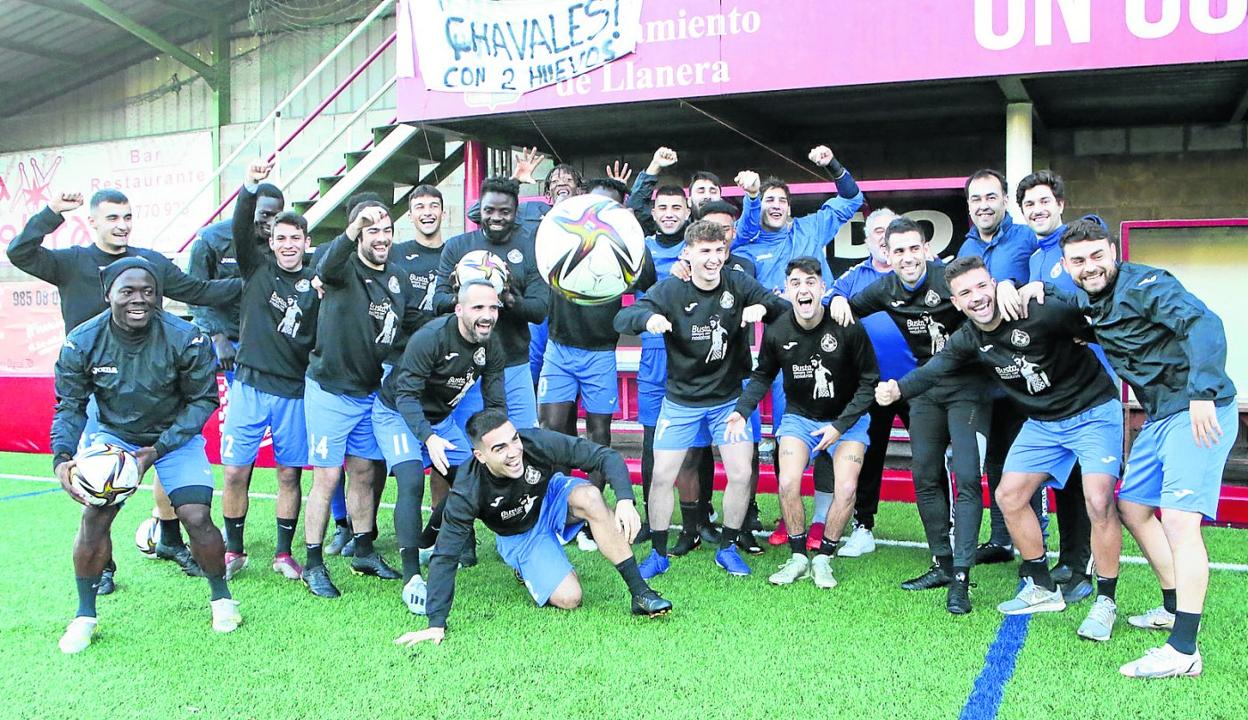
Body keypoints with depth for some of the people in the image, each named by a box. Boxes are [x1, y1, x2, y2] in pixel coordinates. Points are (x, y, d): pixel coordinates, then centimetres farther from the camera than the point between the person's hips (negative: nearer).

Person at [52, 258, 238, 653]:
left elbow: (203, 399, -14)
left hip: (176, 437, -1)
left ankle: (221, 597, 15)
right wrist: (62, 456, -26)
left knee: (197, 517, -12)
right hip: (113, 435, 2)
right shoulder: (82, 343, -18)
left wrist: (159, 448, -21)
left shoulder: (185, 338, -24)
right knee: (95, 516, -11)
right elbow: (70, 406, -8)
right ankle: (85, 615, 11)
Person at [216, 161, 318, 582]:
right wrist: (251, 188, -28)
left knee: (290, 474, 5)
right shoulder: (257, 268, 5)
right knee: (235, 472, 1)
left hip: (294, 390, 0)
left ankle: (284, 554, 20)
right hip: (250, 384, 0)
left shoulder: (315, 283, 5)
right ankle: (233, 552, 18)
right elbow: (241, 231, -13)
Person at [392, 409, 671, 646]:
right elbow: (445, 556, -27)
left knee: (590, 497, -33)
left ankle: (640, 593, -25)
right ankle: (527, 570, 14)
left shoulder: (537, 442, -32)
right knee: (568, 598, -20)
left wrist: (625, 499, -41)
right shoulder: (467, 493, -32)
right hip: (520, 537, -1)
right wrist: (436, 624, -28)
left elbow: (605, 456, -25)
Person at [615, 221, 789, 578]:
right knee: (662, 476, -2)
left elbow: (787, 309, -6)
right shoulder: (670, 290, -13)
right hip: (681, 401, -1)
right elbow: (621, 318, -23)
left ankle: (728, 548, 17)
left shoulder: (738, 285, -7)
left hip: (728, 399, 1)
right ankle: (658, 553, 17)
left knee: (741, 474, -5)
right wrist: (648, 317, -46)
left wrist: (763, 307, -29)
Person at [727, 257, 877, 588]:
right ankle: (798, 558, 3)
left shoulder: (848, 328, -21)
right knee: (787, 484, -18)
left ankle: (823, 558, 4)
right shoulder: (777, 332, -14)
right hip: (800, 416, 2)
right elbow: (763, 375, 5)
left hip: (847, 418, -1)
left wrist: (841, 425, -17)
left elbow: (869, 380, -10)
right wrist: (742, 410, -11)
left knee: (846, 488, -18)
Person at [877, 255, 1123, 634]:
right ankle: (1043, 588, 20)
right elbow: (934, 369, -18)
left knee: (1098, 501, -21)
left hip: (1093, 412, -7)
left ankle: (1105, 601, -3)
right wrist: (897, 389, -33)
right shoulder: (968, 340, -7)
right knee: (1009, 495, 3)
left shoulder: (1041, 314, -26)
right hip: (1042, 421, 7)